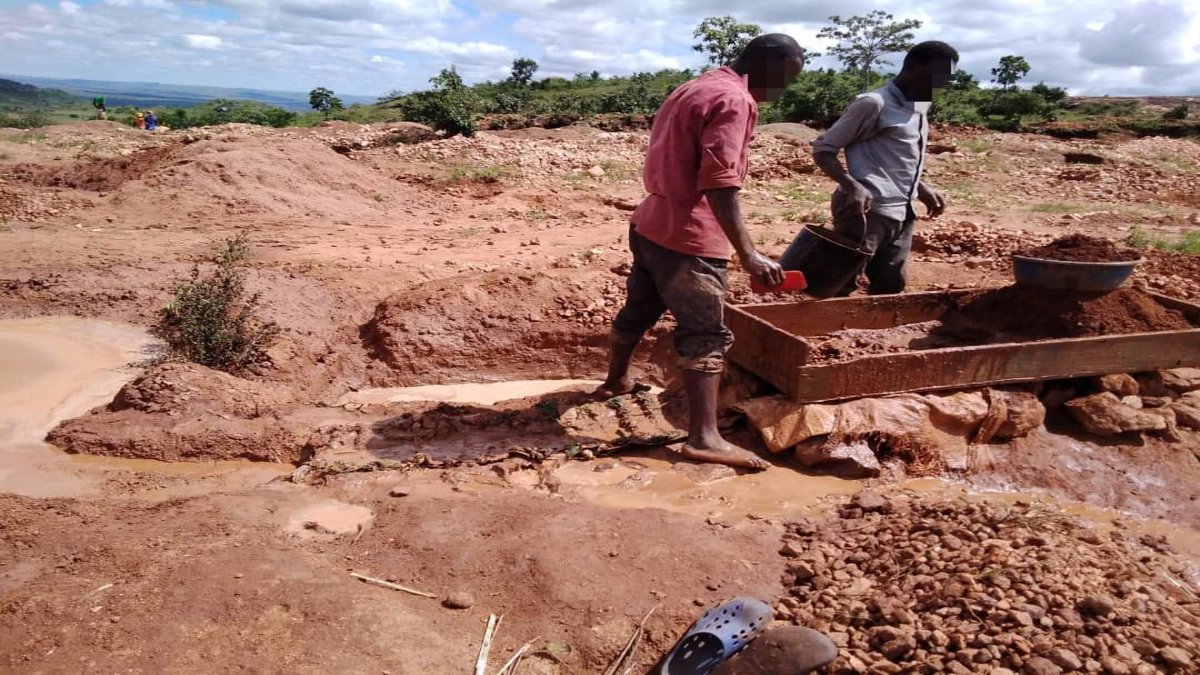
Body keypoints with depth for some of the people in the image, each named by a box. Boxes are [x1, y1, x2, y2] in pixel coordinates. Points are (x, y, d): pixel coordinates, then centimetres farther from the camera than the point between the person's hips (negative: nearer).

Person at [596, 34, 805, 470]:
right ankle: (703, 436, -9)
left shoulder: (692, 89, 17)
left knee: (638, 311, 23)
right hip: (689, 237, -9)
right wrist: (748, 254, -26)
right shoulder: (733, 100, -13)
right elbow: (720, 186, -24)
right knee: (705, 334, -8)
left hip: (651, 225, 10)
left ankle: (616, 381, 42)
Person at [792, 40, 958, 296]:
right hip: (867, 212, -9)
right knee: (837, 287, -9)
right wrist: (852, 186, -25)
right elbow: (822, 149, -10)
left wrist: (922, 188, 13)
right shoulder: (874, 103, -9)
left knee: (891, 289, 10)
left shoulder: (920, 108, 16)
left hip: (901, 216, 9)